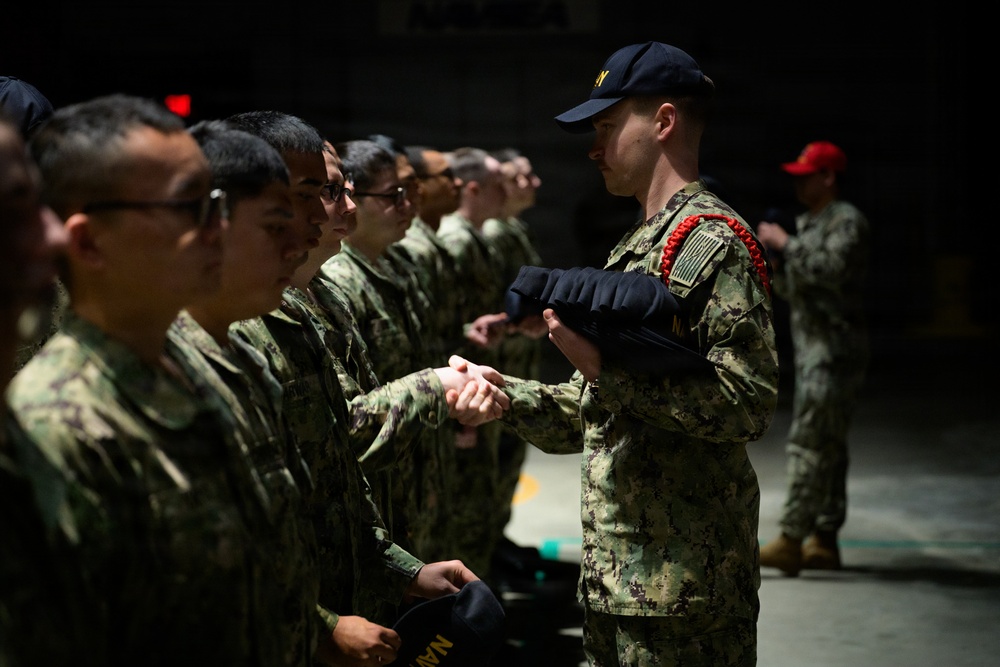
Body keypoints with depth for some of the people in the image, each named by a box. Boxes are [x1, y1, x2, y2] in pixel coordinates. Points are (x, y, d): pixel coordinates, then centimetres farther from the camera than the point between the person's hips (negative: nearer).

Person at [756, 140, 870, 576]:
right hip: (810, 349, 10)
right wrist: (779, 258, 6)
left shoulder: (846, 221, -9)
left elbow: (832, 269, -26)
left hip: (835, 349, -10)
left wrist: (786, 244, -17)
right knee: (826, 446, 11)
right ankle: (824, 541, 15)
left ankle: (791, 540, -17)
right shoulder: (807, 224, 20)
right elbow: (791, 291, 24)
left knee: (809, 443, -14)